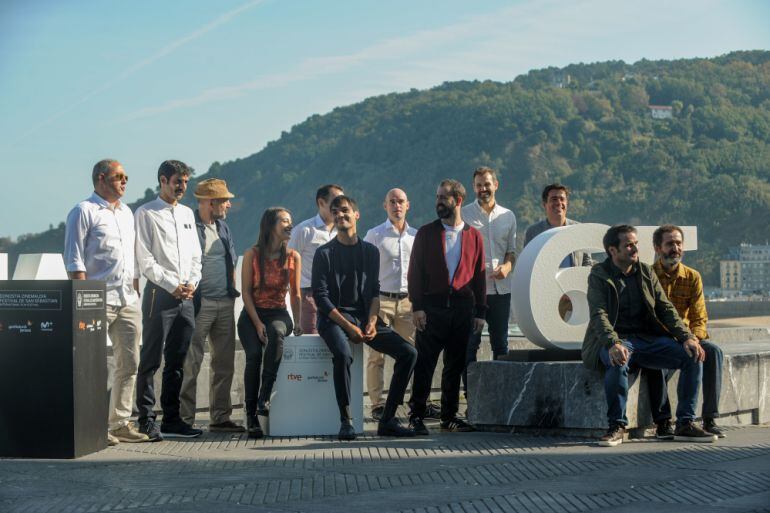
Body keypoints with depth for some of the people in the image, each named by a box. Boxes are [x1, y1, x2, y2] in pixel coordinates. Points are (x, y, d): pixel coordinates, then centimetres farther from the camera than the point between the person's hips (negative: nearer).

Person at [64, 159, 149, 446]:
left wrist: (137, 291, 17)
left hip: (128, 300, 8)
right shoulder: (84, 212, -3)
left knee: (129, 364, 7)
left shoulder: (126, 213, 20)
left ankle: (120, 423, 13)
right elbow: (74, 260, -9)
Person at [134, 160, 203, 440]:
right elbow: (145, 259, -8)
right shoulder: (146, 214, -2)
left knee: (176, 362, 9)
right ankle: (146, 420, -2)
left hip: (186, 298, 6)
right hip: (159, 294, -6)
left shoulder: (187, 213, 18)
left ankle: (172, 419, 14)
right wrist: (172, 286, -12)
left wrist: (192, 283, 3)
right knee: (151, 361, -5)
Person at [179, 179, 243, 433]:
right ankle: (185, 418, -2)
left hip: (225, 304, 8)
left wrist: (232, 290, 15)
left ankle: (220, 417, 16)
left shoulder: (223, 228, 17)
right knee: (191, 364, -6)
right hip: (200, 304, -8)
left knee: (224, 363, 9)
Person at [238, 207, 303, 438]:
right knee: (254, 355, -28)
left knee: (276, 332, -36)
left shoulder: (293, 257, 7)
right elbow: (247, 292, -3)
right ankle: (251, 415, -20)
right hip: (252, 314, -1)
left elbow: (295, 294, 10)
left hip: (278, 313, 1)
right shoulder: (252, 254, -1)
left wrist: (297, 322, -4)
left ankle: (265, 397, -35)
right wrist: (257, 324, -14)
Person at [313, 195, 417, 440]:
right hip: (334, 318, -4)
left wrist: (371, 323, -7)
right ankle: (346, 421, -28)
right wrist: (348, 326, -15)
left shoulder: (370, 251, 13)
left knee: (409, 353, -13)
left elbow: (374, 292, 12)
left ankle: (388, 420, -11)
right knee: (343, 354, -37)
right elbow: (320, 296, -5)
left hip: (365, 317, 4)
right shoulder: (324, 253, 1)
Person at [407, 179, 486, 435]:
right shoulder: (426, 233, 5)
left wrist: (480, 312, 5)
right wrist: (417, 306, -9)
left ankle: (449, 416, 16)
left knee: (456, 365, 7)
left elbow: (479, 275, 10)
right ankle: (417, 416, 1)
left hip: (463, 308, 2)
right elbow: (415, 272, 1)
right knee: (425, 363, -4)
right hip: (432, 306, -2)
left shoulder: (473, 236, 9)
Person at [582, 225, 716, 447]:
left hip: (648, 337, 5)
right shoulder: (599, 276, -2)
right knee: (618, 361, -39)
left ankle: (685, 424, -9)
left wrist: (687, 337, -9)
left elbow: (665, 308, 8)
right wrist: (614, 344, -35)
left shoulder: (646, 273, 13)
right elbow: (598, 315, -15)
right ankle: (617, 426, -25)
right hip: (616, 339, -5)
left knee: (693, 356, -16)